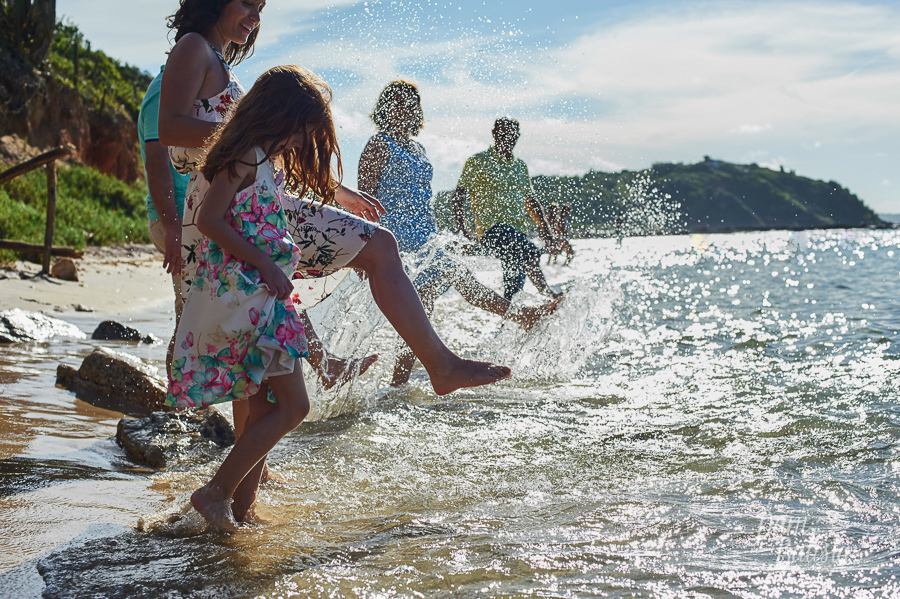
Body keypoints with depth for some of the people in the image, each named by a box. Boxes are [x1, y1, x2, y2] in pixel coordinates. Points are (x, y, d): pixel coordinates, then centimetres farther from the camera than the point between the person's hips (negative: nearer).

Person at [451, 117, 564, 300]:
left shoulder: (520, 166, 22)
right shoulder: (478, 162, 4)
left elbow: (531, 202, 27)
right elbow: (458, 197, 2)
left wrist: (547, 233, 17)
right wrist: (461, 228, -11)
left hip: (517, 233, 6)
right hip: (491, 230, -6)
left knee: (515, 287, -2)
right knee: (530, 252, -33)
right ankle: (547, 293, -32)